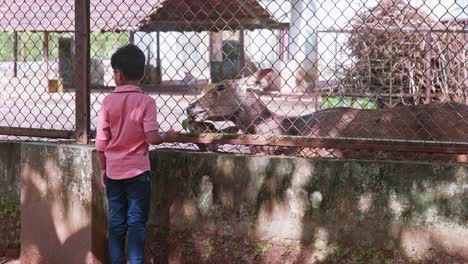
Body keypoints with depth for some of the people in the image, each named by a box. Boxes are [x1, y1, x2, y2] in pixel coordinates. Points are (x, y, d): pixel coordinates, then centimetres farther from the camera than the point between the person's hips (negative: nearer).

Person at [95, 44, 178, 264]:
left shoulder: (108, 101, -3)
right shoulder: (146, 102, -10)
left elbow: (101, 142, -1)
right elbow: (152, 138, -16)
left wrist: (103, 169, 12)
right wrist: (168, 136, 6)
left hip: (113, 171, 2)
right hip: (137, 171, -2)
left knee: (116, 222, 11)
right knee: (136, 223, 3)